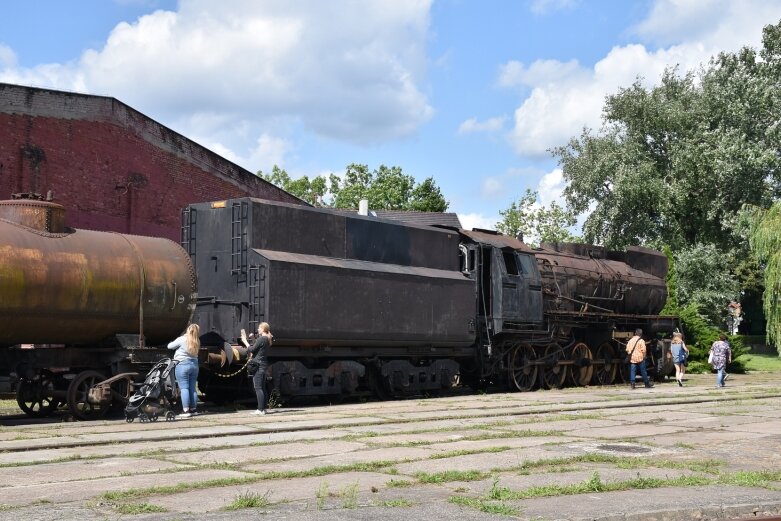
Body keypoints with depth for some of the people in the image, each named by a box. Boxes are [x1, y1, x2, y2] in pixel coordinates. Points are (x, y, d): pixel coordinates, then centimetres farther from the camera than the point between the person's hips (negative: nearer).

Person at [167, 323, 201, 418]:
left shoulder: (182, 339, -9)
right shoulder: (196, 342, 3)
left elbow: (169, 346, 1)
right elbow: (195, 353, 9)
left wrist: (175, 345, 24)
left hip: (182, 365, -5)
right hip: (194, 365, 5)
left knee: (184, 388, -6)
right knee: (192, 388, 11)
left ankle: (185, 410, -12)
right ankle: (193, 409, 15)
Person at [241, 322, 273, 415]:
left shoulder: (261, 339, -14)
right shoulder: (267, 339, 13)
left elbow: (251, 349, -14)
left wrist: (245, 341, -3)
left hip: (258, 365, -9)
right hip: (263, 364, 9)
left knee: (258, 388, -9)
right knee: (262, 387, 12)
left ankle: (260, 409, -12)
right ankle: (263, 408, 14)